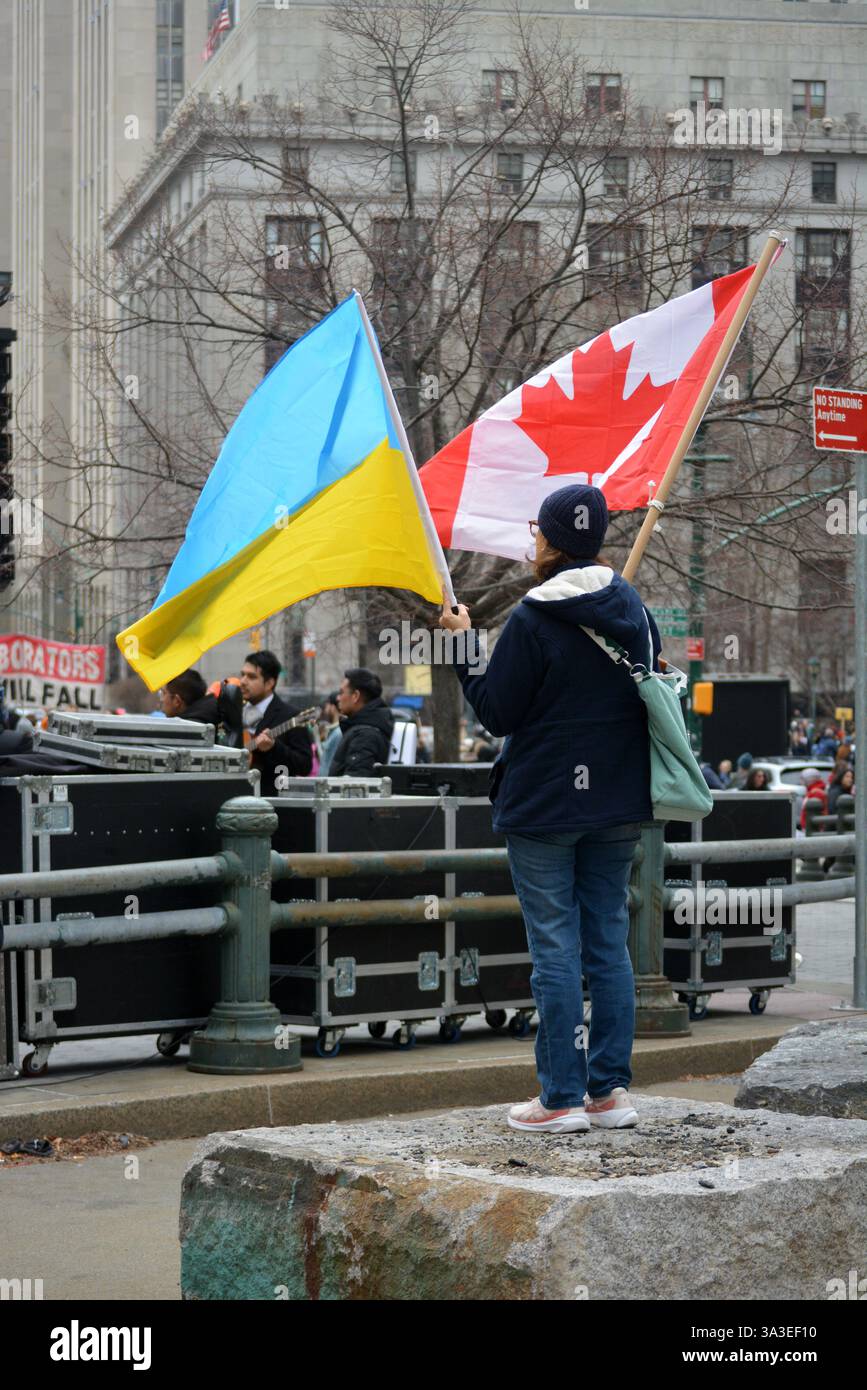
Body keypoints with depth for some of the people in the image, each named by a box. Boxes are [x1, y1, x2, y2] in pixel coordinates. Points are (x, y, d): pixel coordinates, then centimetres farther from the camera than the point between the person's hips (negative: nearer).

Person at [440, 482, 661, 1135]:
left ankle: (562, 1098, 2)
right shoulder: (632, 606, 6)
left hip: (545, 806, -6)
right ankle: (611, 1091, 12)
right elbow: (652, 689, 14)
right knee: (610, 944, 10)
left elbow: (497, 713, -9)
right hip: (619, 804, 6)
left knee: (555, 951, -1)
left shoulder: (532, 620, -14)